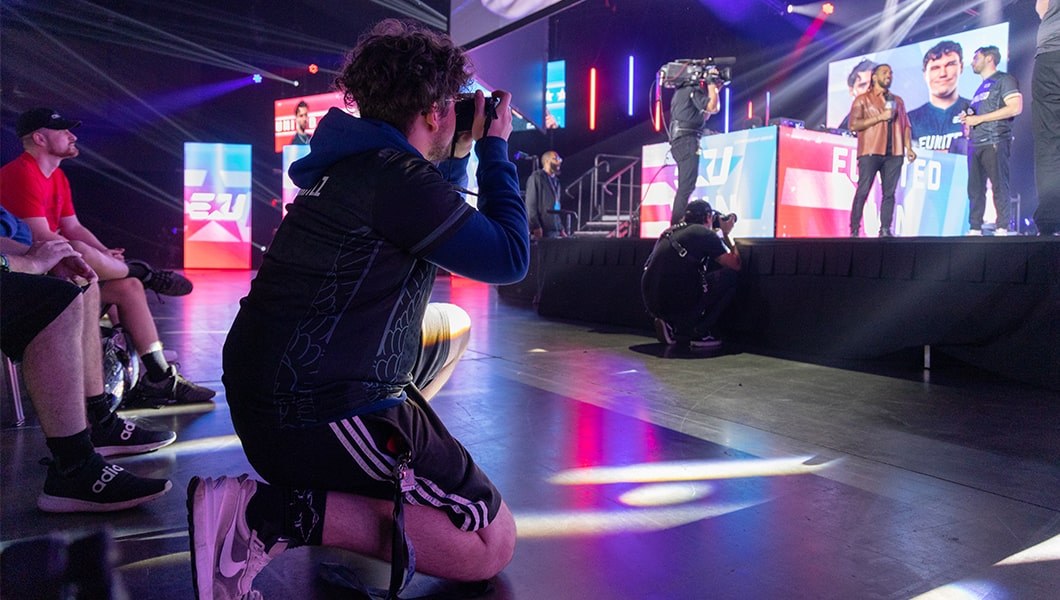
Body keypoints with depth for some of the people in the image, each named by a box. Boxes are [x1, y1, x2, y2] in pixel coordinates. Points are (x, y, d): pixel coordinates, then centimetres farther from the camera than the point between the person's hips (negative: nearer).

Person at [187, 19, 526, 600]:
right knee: (492, 544, -5)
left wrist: (459, 156, 21)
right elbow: (510, 258, -11)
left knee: (453, 324, 28)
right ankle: (268, 513, -11)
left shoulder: (357, 160, 13)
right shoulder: (398, 177, -16)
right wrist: (494, 149, -1)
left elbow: (443, 224, 29)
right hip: (313, 415, -10)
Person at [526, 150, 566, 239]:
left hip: (555, 231, 8)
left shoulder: (555, 180, 22)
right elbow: (530, 204, -10)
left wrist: (561, 229, 15)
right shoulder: (536, 177, -2)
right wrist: (536, 227, -18)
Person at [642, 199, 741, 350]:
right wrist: (726, 234, 17)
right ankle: (698, 333, 4)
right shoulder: (706, 234, -2)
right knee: (730, 276, 8)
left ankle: (673, 326, 15)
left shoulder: (669, 232, 19)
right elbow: (735, 264, 3)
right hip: (676, 303, -7)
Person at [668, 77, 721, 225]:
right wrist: (712, 87, -1)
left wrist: (713, 91, 26)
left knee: (684, 187, 10)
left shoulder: (682, 91, 25)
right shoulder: (694, 90, -3)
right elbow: (713, 108, -15)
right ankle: (678, 225, -22)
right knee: (687, 187, -16)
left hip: (679, 142, 10)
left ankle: (675, 226, 9)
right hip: (687, 141, -10)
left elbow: (704, 116, 29)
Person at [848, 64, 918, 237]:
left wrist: (908, 147, 5)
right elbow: (854, 125, -6)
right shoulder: (862, 99, 6)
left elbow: (905, 125, 18)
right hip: (870, 152, -4)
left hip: (894, 153, 5)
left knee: (889, 192, 0)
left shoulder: (898, 101, 21)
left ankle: (885, 230, 1)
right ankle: (854, 230, -7)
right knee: (863, 192, -9)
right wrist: (880, 117, -11)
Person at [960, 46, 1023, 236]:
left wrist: (978, 119, -12)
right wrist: (967, 120, 8)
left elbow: (1015, 107, -11)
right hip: (976, 144, 8)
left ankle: (1002, 229, -8)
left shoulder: (1003, 80, 1)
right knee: (975, 189, 2)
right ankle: (975, 229, 3)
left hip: (995, 142, -7)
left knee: (999, 186, -9)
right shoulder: (981, 88, 25)